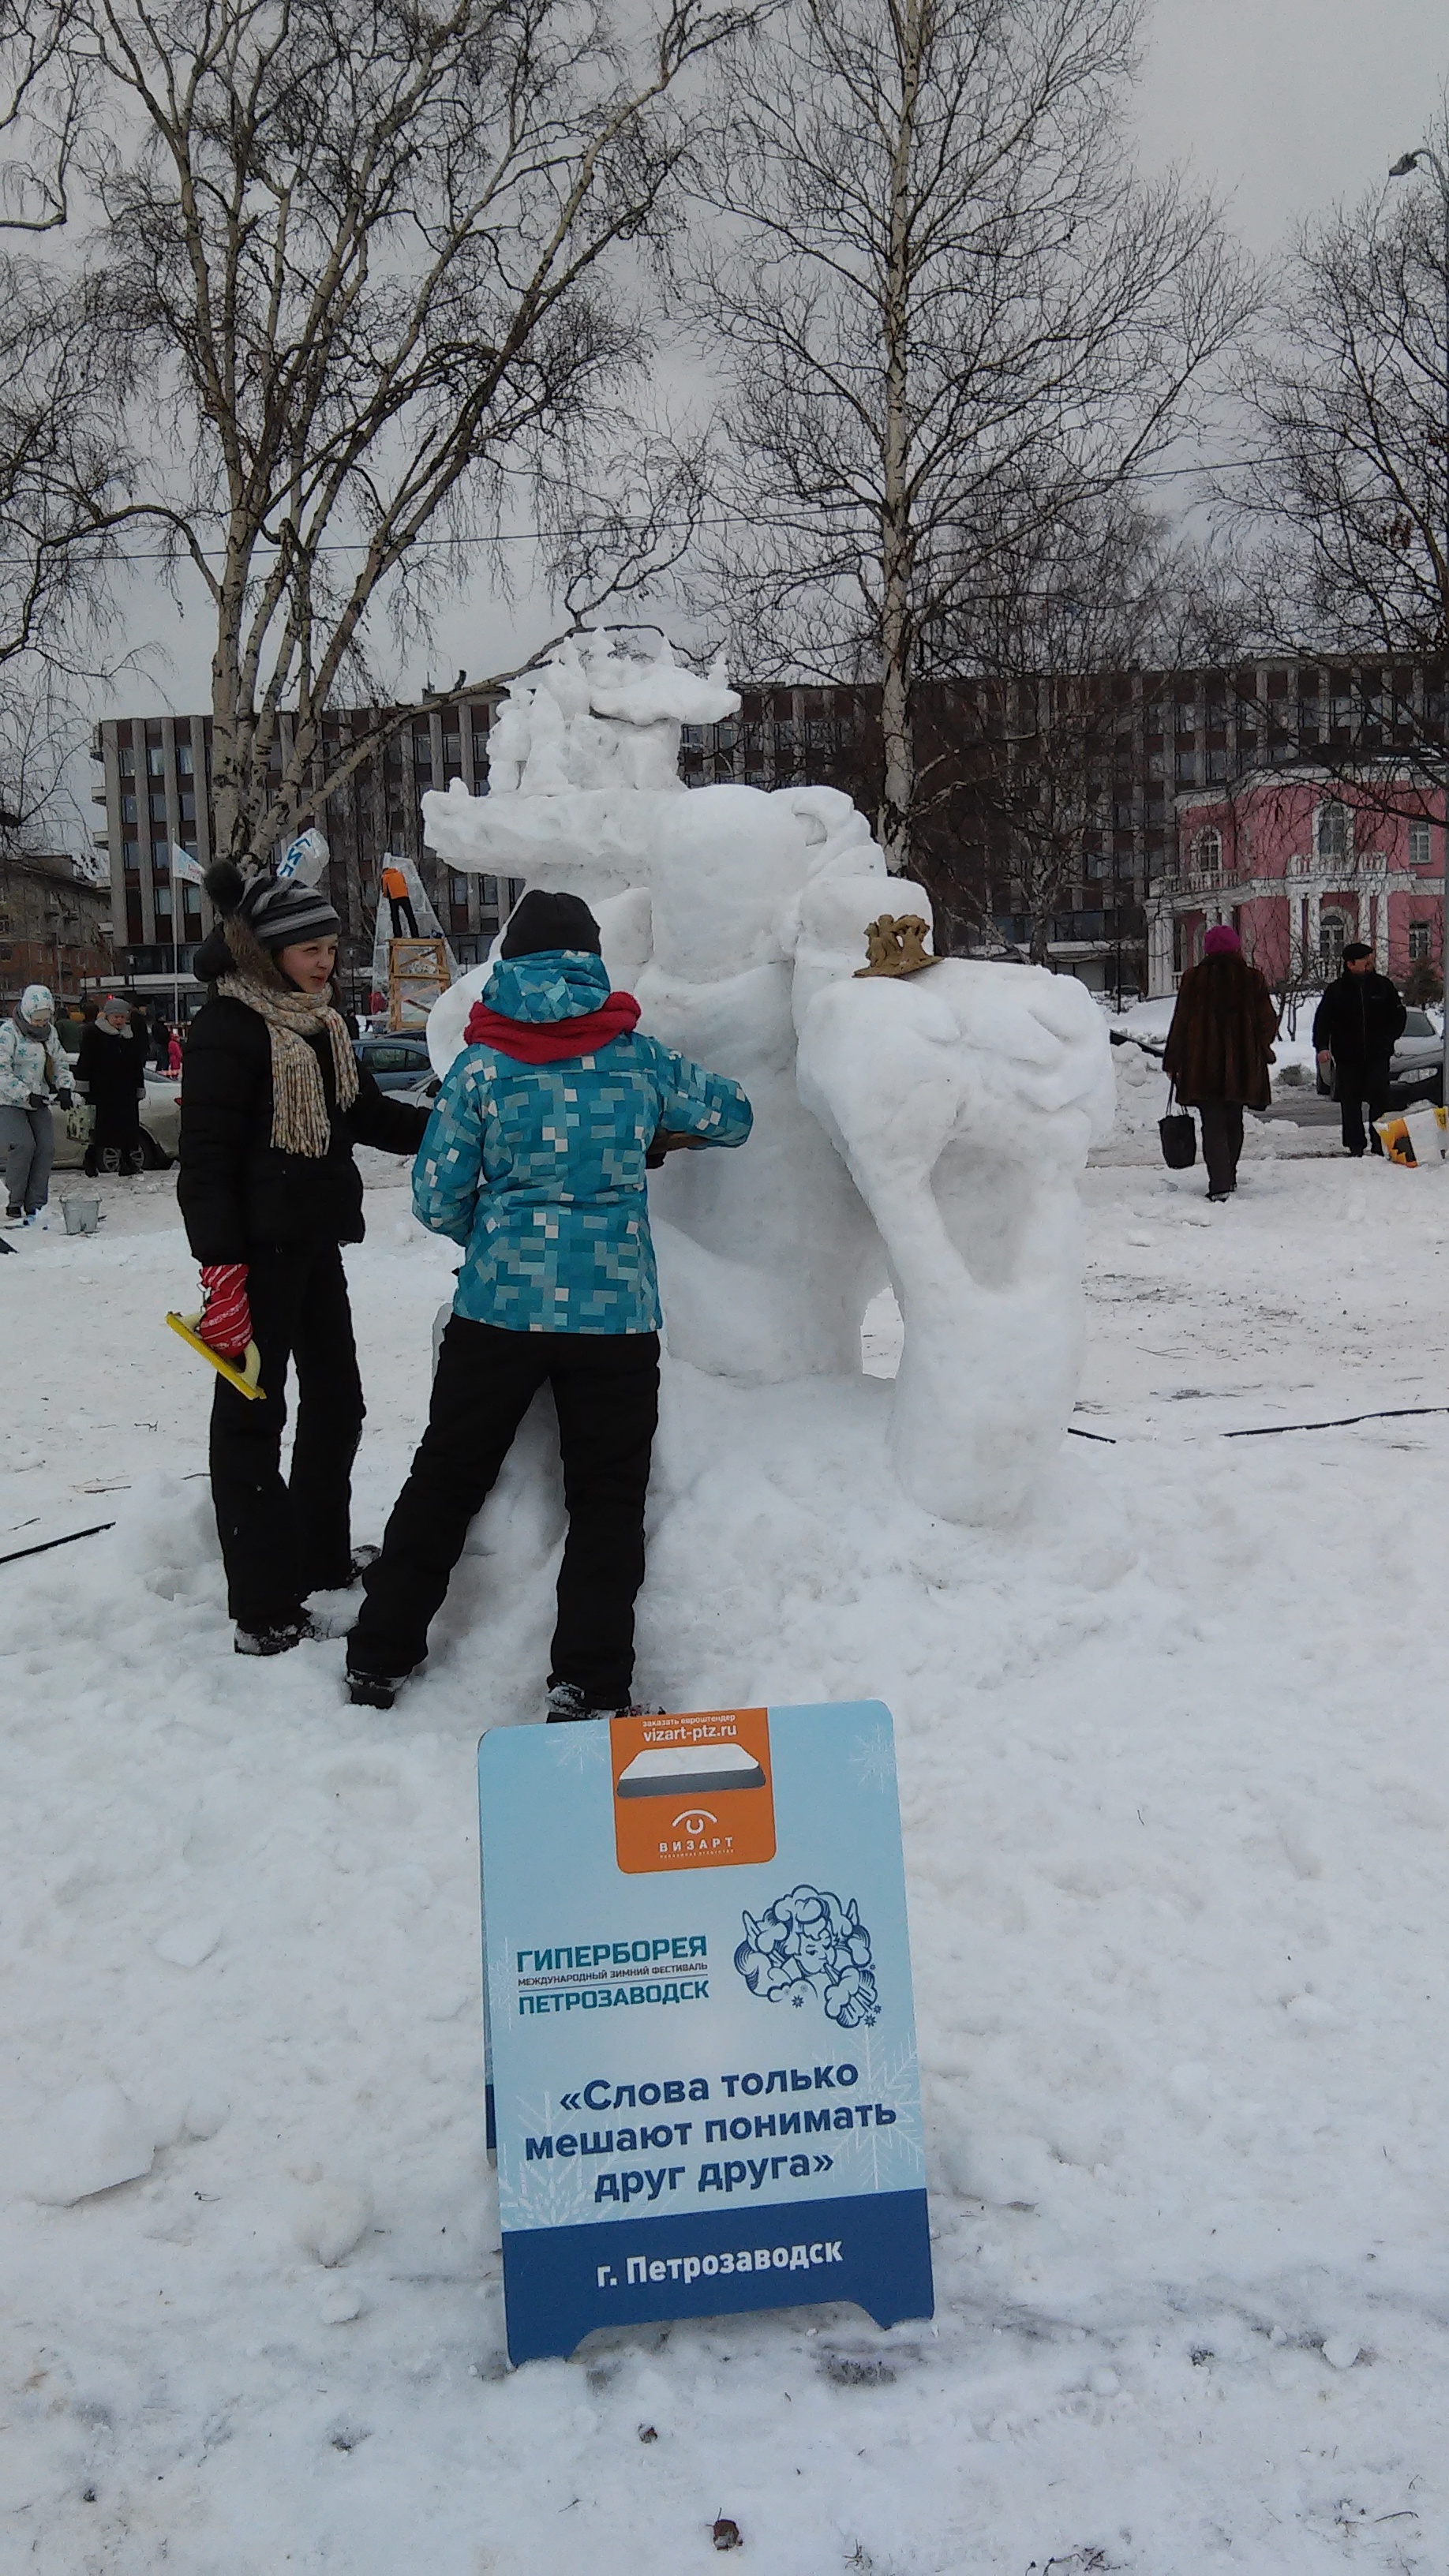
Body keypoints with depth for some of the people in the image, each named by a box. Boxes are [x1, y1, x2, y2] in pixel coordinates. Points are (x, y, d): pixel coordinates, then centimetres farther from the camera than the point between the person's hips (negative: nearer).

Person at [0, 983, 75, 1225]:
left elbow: (61, 1062, 17)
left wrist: (64, 1088, -1)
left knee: (45, 1148, -8)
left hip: (39, 1103, 6)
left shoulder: (50, 1032, 7)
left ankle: (34, 1207, -3)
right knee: (23, 1146, -22)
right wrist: (27, 1095, -24)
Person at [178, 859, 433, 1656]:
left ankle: (321, 1561, 34)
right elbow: (205, 1159, -19)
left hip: (314, 1238, 9)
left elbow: (369, 1116, 18)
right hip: (257, 1245, -9)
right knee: (252, 1413, -3)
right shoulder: (227, 1027, -14)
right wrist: (221, 1269, -25)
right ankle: (264, 1613, 2)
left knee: (336, 1400, 17)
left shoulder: (317, 1022, 12)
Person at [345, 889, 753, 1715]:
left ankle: (380, 1657, 22)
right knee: (608, 1500, 8)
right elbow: (733, 1114, 17)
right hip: (616, 1312, 0)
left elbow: (438, 1199, -1)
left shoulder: (483, 1064, -2)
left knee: (445, 1479, 14)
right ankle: (587, 1690, 3)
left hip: (500, 1305, 1)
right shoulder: (638, 1057, 1)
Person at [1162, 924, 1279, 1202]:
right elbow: (1268, 1021, 5)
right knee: (1233, 1123, 18)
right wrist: (1260, 1051, 22)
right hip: (1243, 1065, 3)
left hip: (1203, 1065, -2)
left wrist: (1172, 1062, 5)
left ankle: (1220, 1184, -16)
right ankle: (1229, 1178, 29)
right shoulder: (1252, 979, 1)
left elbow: (1180, 1023, -2)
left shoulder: (1194, 979, -5)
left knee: (1213, 1125, -3)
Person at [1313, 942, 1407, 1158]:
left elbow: (1399, 1015, 15)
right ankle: (1356, 1146, 8)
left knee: (1379, 1099, -5)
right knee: (1350, 1102, 2)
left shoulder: (1382, 985, 6)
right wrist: (1322, 1047, -14)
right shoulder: (1337, 990, 0)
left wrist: (1388, 1038, 3)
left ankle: (1379, 1144, 3)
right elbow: (1322, 1021, -1)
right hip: (1347, 1057, -1)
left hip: (1377, 1055, 1)